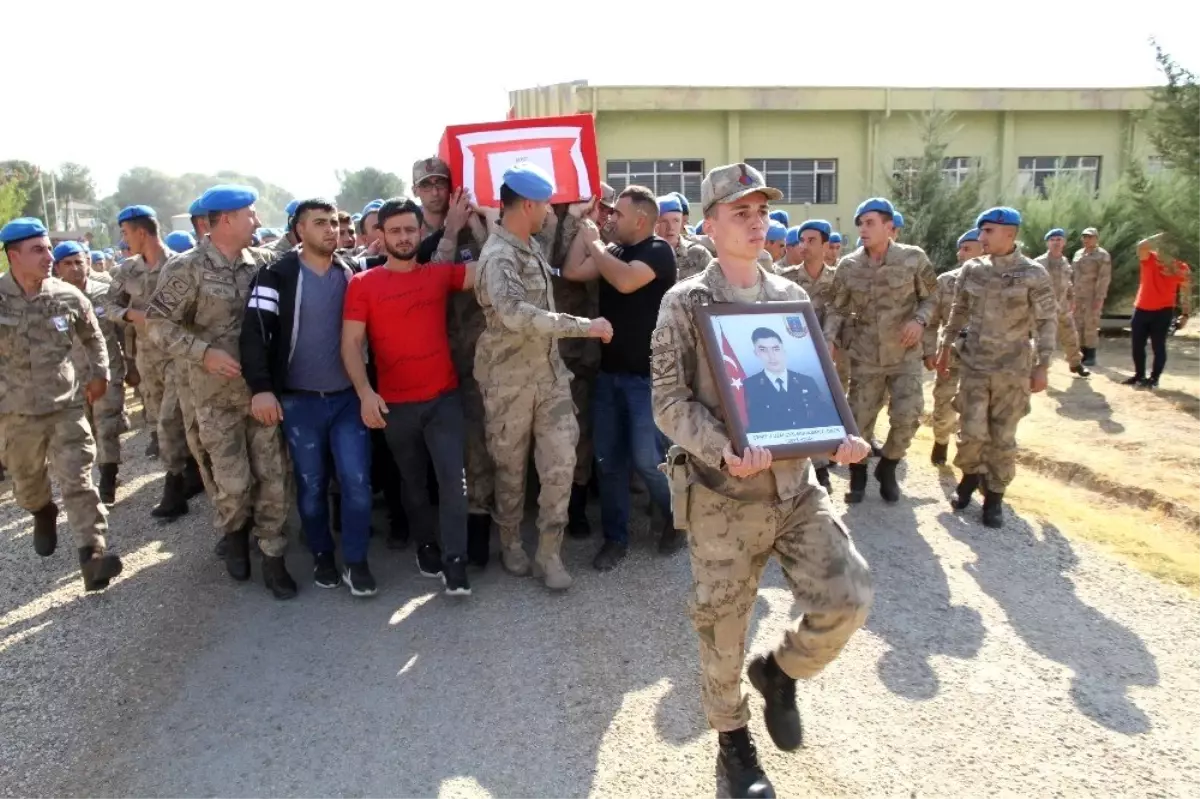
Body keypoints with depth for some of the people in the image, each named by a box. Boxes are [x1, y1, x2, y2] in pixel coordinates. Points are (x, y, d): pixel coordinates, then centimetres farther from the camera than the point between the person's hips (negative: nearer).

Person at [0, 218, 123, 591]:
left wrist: (99, 374, 9)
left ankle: (91, 555, -10)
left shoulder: (68, 296, -5)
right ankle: (44, 515, 51)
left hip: (66, 405, 0)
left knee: (77, 480, -6)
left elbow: (93, 337, 14)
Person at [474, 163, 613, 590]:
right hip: (509, 381, -7)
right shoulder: (498, 257, -20)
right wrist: (584, 326, -36)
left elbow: (567, 268, 33)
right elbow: (516, 313, -39)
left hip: (550, 373, 7)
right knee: (511, 468, 11)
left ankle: (549, 551, 14)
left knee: (561, 462, 2)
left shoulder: (532, 246, 8)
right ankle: (511, 543, 32)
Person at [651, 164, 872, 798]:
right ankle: (734, 743, 31)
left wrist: (841, 436, -7)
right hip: (722, 493, -4)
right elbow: (668, 401, -10)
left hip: (796, 484, 4)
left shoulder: (792, 297, 10)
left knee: (847, 600, -5)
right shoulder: (685, 303, -4)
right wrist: (724, 450, -26)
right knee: (722, 630, 7)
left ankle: (780, 672, 26)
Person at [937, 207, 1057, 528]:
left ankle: (994, 495, 17)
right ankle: (971, 475, 26)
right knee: (972, 431, -1)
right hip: (973, 363, 2)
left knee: (1003, 436, 3)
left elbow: (1047, 322, -4)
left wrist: (1042, 365, -8)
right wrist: (945, 347, 16)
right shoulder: (971, 269, 2)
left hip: (1013, 368, -2)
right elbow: (959, 311, 14)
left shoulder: (1033, 274, -7)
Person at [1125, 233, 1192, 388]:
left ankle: (1154, 378, 7)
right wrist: (1160, 236, -20)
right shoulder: (1148, 259, -2)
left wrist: (1185, 314, -5)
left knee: (1158, 346, -1)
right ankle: (1139, 375, 23)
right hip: (1141, 309, 3)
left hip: (1163, 311, -3)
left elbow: (1185, 293, -1)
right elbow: (1141, 246, -22)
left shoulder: (1182, 269, -6)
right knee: (1137, 345, 9)